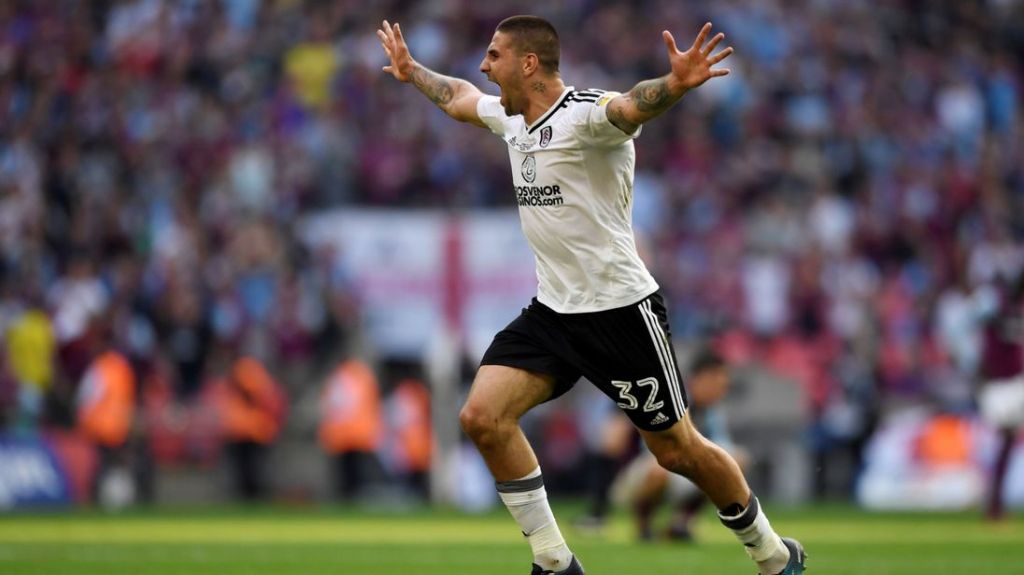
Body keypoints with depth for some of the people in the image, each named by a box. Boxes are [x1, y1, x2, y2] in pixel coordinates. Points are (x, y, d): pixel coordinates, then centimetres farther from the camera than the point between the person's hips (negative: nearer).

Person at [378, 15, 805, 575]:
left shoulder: (584, 114, -19)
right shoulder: (510, 117, 7)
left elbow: (631, 105, -43)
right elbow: (458, 98, 30)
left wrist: (675, 84, -64)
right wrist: (409, 70, 44)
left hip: (621, 310, -8)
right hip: (552, 312, 8)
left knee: (678, 451, 0)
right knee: (482, 417, -10)